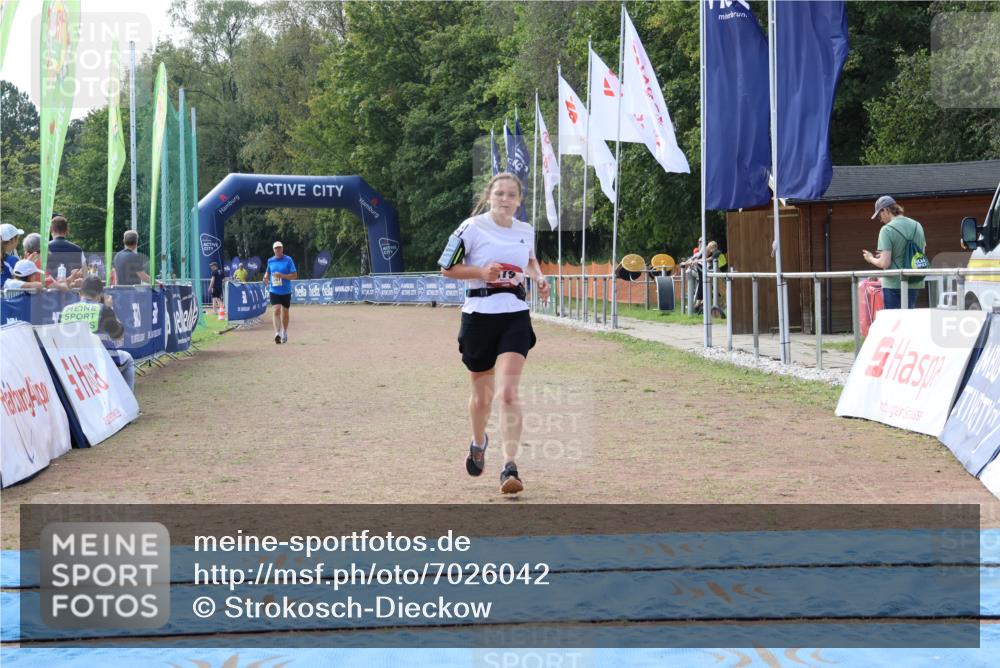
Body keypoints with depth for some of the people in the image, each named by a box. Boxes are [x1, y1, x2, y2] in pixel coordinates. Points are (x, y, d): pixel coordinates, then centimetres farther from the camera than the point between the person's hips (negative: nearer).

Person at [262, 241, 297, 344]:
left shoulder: (288, 260, -5)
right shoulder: (270, 261, 6)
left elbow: (294, 275, -8)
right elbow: (268, 272, 24)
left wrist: (282, 275, -20)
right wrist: (266, 277, 2)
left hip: (286, 291, -1)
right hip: (274, 291, 1)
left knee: (284, 312, 11)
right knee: (276, 310, -15)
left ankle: (285, 333, 28)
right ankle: (277, 333, -24)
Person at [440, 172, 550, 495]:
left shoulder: (526, 231, 8)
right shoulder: (472, 228, -6)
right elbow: (447, 268, -2)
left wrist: (539, 277, 8)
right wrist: (482, 271, -16)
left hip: (515, 315, 2)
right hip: (478, 314, -1)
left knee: (508, 391, -14)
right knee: (482, 393, 13)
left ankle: (510, 467, -16)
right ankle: (478, 442, 44)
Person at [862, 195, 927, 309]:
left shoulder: (887, 230, -13)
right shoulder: (917, 226, 8)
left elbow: (884, 263, -18)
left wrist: (871, 259, 4)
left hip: (893, 284, -6)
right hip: (914, 284, 6)